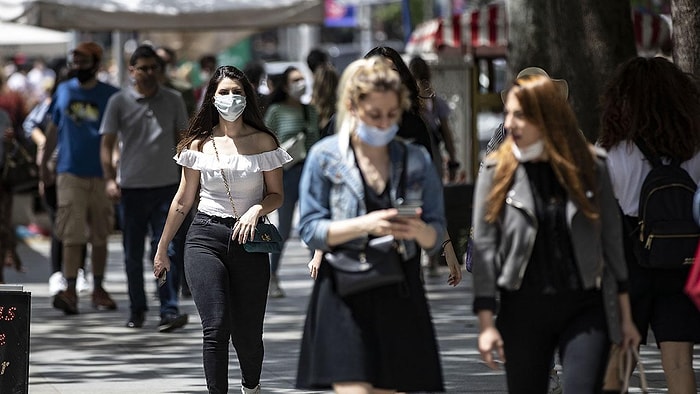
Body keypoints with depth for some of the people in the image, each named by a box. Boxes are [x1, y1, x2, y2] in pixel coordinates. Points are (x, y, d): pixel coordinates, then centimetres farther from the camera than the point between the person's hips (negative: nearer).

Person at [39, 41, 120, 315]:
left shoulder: (110, 96, -1)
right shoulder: (63, 91, 6)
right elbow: (54, 128, 16)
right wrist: (44, 162, 17)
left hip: (101, 174, 0)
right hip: (69, 172, 0)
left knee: (99, 236, 8)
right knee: (72, 234, -9)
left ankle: (98, 289, 20)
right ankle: (70, 292, -13)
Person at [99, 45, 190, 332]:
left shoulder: (173, 101, 7)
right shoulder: (119, 102, 1)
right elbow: (107, 144, 2)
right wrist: (110, 179, -11)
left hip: (166, 186, 0)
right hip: (131, 188, 0)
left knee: (166, 251, -9)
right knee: (133, 254, 8)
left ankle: (169, 311, -13)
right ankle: (137, 310, 21)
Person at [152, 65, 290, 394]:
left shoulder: (263, 142, 4)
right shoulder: (199, 144, 7)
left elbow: (277, 195, 9)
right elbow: (183, 200, 13)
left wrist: (257, 209, -14)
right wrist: (162, 250, 16)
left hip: (249, 242, 0)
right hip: (206, 237, 0)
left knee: (247, 333, 4)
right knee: (216, 327, -16)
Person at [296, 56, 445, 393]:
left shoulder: (416, 160, 8)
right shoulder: (325, 157, 1)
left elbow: (437, 235, 8)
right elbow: (310, 230, -4)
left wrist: (419, 231, -16)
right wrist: (365, 225, -18)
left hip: (400, 298, 3)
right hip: (345, 298, -3)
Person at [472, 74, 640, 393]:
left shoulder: (589, 167, 1)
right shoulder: (497, 171, 0)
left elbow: (612, 239, 7)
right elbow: (483, 247, -1)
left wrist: (625, 317, 8)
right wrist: (486, 322, -7)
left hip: (585, 309, -1)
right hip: (524, 308, 1)